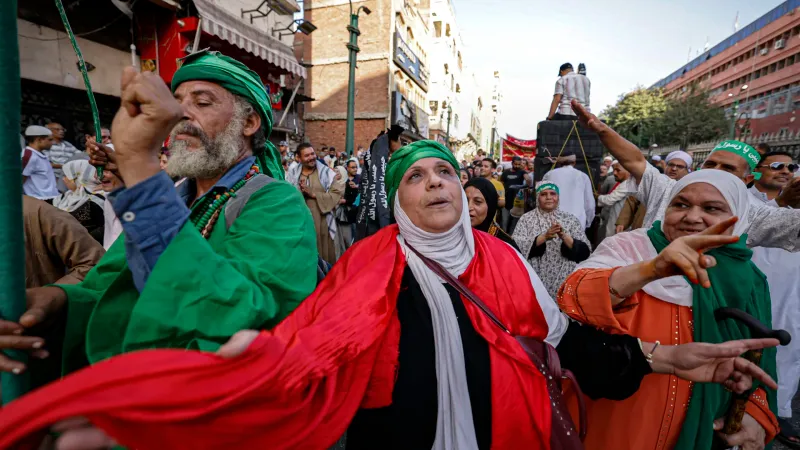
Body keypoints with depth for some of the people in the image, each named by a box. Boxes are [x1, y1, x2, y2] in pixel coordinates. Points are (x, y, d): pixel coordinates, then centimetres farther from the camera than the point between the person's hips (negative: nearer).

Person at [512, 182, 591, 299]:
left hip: (565, 283, 1)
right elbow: (516, 246, -10)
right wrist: (544, 237, -21)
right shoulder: (526, 218, 4)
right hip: (535, 282, -1)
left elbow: (585, 251, -1)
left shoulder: (571, 220, 6)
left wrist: (564, 237, -17)